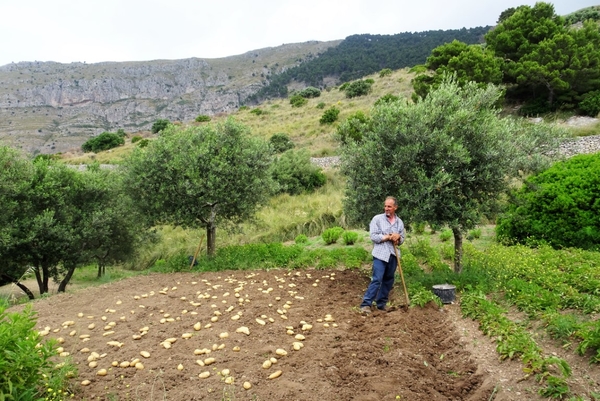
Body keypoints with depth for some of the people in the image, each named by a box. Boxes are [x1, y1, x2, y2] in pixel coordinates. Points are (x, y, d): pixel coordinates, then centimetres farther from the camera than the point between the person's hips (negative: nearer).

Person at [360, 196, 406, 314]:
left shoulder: (399, 222, 11)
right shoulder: (377, 219, -3)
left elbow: (402, 238, 15)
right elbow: (374, 236, -10)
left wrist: (398, 238, -8)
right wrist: (389, 237, -12)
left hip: (393, 255, 5)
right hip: (380, 254, -5)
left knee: (388, 280, 10)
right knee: (377, 279, -11)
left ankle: (381, 303, 22)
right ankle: (366, 304, -6)